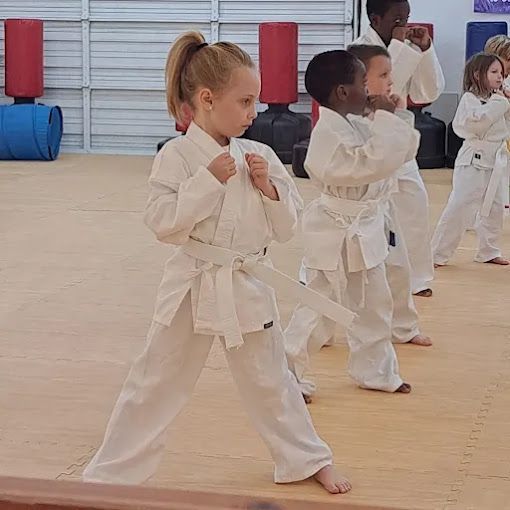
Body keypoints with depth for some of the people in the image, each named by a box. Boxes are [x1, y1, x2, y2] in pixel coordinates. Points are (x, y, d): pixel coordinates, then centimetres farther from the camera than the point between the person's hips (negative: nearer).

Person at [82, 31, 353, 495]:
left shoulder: (260, 156, 0)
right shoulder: (177, 157, -13)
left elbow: (287, 227, 4)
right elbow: (164, 225, -18)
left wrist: (268, 188, -13)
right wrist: (209, 181, -22)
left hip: (249, 287, 3)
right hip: (195, 287, -3)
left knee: (269, 382, 18)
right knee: (156, 383, 5)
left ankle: (309, 460, 35)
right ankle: (110, 474, 18)